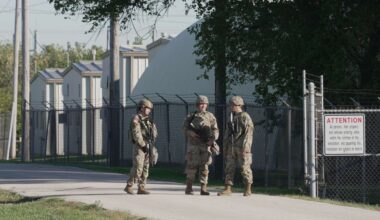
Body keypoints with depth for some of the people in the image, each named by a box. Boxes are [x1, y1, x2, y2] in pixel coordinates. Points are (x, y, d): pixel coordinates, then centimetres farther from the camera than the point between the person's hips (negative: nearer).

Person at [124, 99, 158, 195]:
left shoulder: (148, 120, 16)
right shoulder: (136, 119, -10)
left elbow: (154, 132, 18)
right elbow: (136, 134, -18)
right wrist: (144, 145, -19)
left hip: (147, 146, 8)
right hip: (139, 146, -8)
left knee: (145, 168, 5)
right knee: (137, 168, -13)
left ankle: (141, 188, 6)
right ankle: (129, 186, -6)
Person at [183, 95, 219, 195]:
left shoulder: (210, 116, 12)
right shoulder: (191, 116, 9)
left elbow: (215, 130, 8)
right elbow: (185, 128, 5)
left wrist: (212, 138, -10)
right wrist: (191, 133, -15)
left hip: (205, 145, 1)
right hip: (193, 145, -1)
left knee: (204, 167, 1)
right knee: (191, 166, -4)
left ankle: (203, 189, 3)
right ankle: (188, 188, 3)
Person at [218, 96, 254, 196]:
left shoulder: (246, 117, -6)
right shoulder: (231, 117, 16)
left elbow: (249, 133, -13)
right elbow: (227, 133, 20)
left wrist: (245, 147, -20)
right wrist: (225, 147, 14)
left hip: (242, 147, -7)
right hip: (232, 147, 7)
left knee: (245, 168, -2)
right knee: (229, 167, 2)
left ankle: (248, 190, 6)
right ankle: (227, 189, 2)